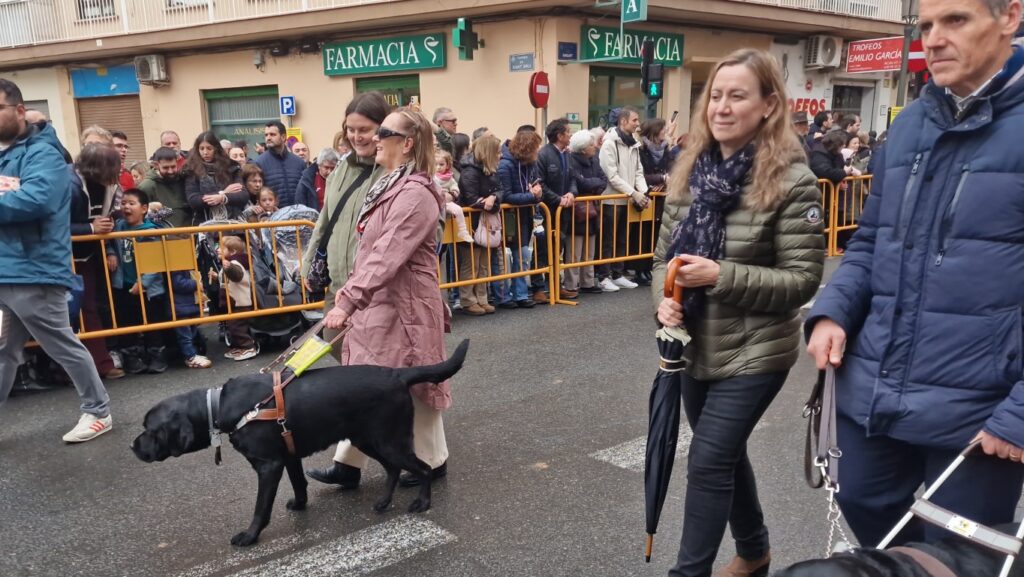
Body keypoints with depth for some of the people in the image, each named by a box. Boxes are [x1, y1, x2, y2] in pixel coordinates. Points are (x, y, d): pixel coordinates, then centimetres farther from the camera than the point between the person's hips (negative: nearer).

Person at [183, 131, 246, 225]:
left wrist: (223, 198, -15)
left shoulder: (230, 167, 10)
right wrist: (223, 192, -5)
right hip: (205, 225, -1)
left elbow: (244, 196, 1)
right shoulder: (192, 171, 7)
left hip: (232, 222, 1)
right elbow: (193, 201, -4)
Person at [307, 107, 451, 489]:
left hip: (403, 305, -10)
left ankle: (433, 462, 24)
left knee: (411, 386, 5)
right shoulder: (391, 184, 12)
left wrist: (347, 301, -30)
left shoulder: (415, 193, -20)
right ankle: (348, 464, 22)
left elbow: (388, 256, -28)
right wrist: (351, 288, 13)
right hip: (377, 301, 10)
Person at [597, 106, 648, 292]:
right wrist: (633, 193, -19)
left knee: (622, 240, 13)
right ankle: (604, 277, 8)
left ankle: (617, 274, 22)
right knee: (608, 241, 0)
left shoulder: (634, 144, 11)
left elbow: (638, 171, 11)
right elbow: (612, 176, -18)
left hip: (628, 200, 7)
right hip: (612, 199, -7)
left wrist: (643, 192, -6)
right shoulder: (610, 143, -13)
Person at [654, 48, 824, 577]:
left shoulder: (790, 181, -15)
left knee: (707, 462, -5)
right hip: (696, 347, 7)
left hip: (753, 353, -6)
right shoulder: (691, 171, 3)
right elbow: (664, 253, 9)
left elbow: (802, 280, -16)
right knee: (726, 454, 20)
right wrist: (664, 299, -11)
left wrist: (721, 276, -26)